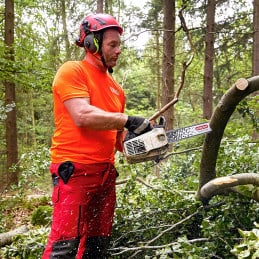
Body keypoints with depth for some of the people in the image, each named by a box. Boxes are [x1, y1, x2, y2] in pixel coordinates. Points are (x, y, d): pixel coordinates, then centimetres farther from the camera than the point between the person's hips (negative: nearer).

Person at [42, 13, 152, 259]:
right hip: (74, 171, -8)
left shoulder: (114, 87, 16)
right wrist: (129, 120, -17)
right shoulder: (72, 71, -6)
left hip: (105, 172, 8)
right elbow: (83, 116, -21)